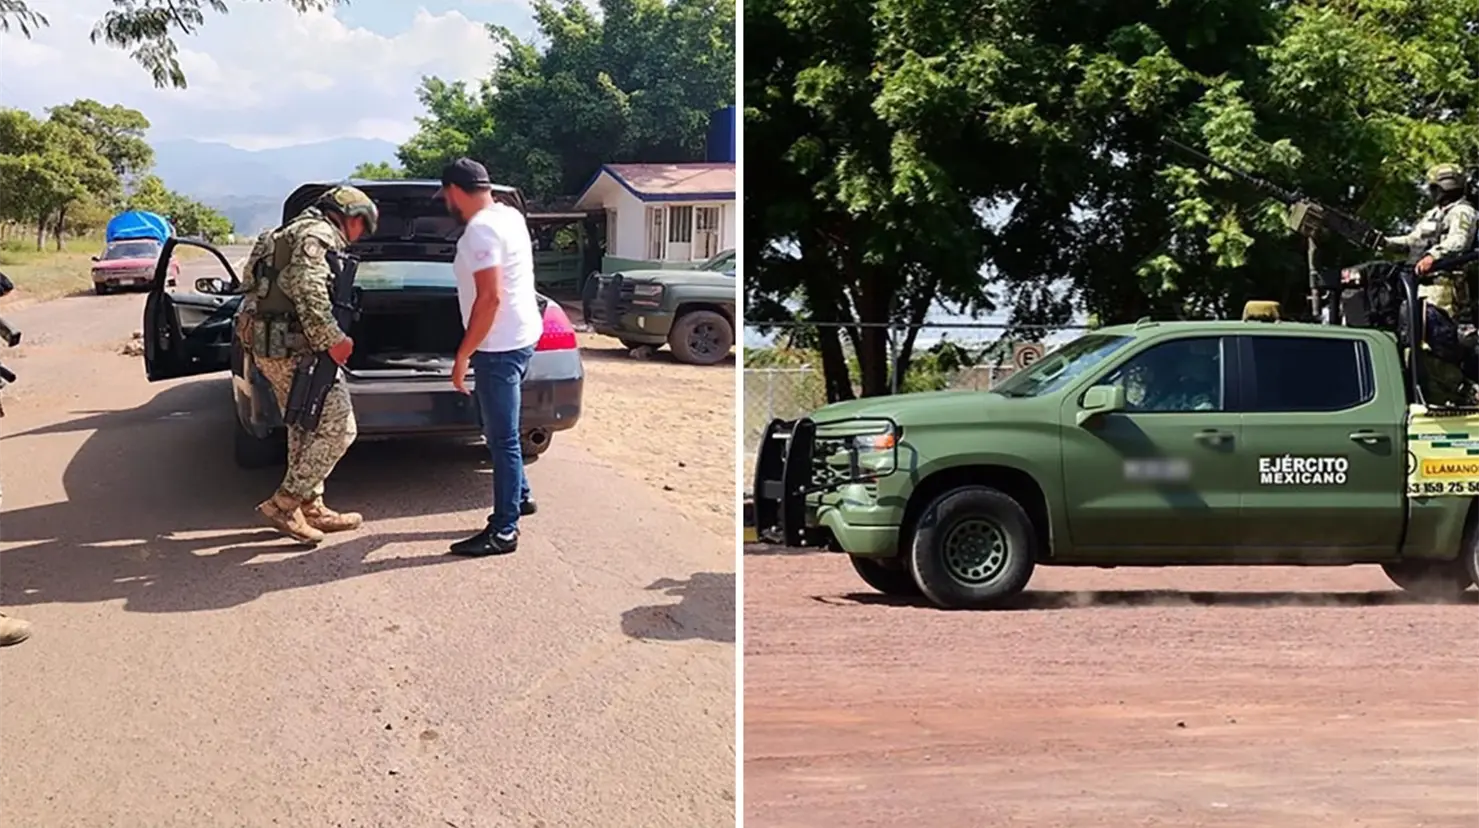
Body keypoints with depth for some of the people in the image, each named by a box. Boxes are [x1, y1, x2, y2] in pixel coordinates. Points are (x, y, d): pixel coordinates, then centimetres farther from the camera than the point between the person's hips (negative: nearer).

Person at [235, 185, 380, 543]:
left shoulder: (296, 232, 24)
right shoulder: (316, 235, -10)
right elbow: (308, 291, -24)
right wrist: (333, 340, -20)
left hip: (271, 344, 11)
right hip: (291, 348, -11)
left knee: (305, 428, 18)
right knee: (338, 428, -9)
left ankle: (310, 508, 24)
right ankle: (283, 503, -7)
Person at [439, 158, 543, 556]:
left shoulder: (480, 230, -20)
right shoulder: (509, 215, 9)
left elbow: (490, 298, -25)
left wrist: (463, 355, -21)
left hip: (500, 346, -10)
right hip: (518, 337, 10)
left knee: (503, 437, -6)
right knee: (502, 431, 23)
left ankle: (504, 531, -2)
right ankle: (519, 496, 35)